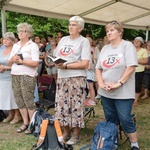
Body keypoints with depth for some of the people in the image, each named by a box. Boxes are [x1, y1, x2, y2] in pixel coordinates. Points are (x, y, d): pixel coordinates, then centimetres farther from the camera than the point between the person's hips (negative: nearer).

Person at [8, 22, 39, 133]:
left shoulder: (33, 45, -4)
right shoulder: (15, 45, 16)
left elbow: (36, 63, -15)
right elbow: (9, 63, 16)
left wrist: (21, 61, -15)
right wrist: (12, 59, -6)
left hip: (28, 76, -7)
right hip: (15, 75, 7)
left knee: (29, 100, -4)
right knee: (19, 100, 9)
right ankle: (25, 123, 20)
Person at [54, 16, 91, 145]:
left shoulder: (84, 41, -2)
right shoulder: (63, 39, 16)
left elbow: (85, 64, -12)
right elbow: (56, 57, 16)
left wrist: (65, 66, -15)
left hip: (77, 78, -6)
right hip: (62, 77, 6)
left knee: (76, 106, 0)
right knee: (62, 105, 9)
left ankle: (76, 135, 16)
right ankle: (66, 132, 25)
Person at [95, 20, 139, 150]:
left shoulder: (127, 45, -5)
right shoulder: (105, 48, 11)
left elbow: (131, 67, -14)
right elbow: (98, 68, 10)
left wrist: (118, 84, -18)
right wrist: (101, 83, -6)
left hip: (123, 92, -5)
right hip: (105, 92, 5)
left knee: (125, 119, -2)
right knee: (110, 119, 14)